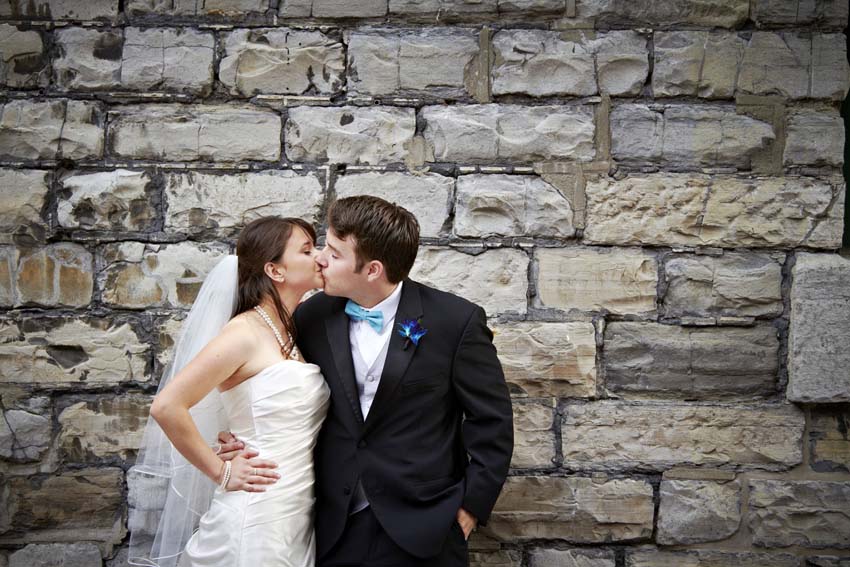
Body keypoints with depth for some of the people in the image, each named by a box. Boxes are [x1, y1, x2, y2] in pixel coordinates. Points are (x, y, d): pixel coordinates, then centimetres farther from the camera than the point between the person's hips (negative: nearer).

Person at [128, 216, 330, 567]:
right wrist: (221, 472, -13)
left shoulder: (297, 331, 8)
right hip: (258, 519, -7)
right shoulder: (246, 332, -14)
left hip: (300, 515, 7)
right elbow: (166, 407, -20)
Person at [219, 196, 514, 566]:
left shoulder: (456, 321, -11)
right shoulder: (312, 317, -2)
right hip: (334, 528, 3)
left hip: (421, 530, -2)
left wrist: (473, 505, -5)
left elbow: (491, 419, -4)